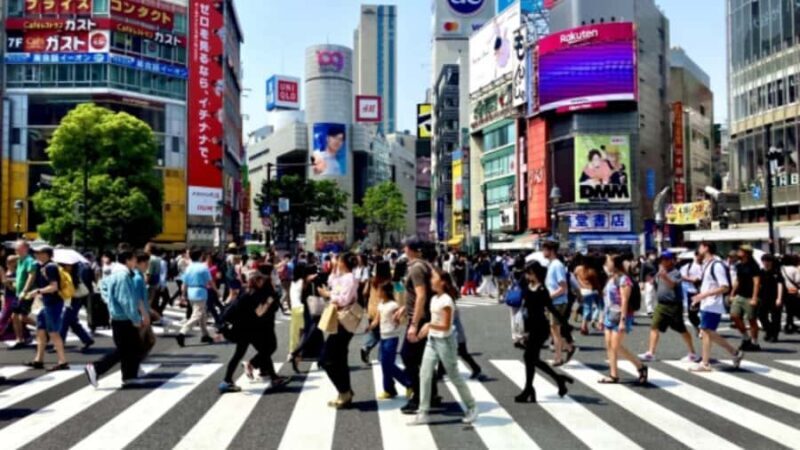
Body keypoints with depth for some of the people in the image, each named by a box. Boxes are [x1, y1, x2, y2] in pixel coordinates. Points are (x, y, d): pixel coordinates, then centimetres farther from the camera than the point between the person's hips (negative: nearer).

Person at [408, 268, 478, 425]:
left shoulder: (446, 301, -18)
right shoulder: (434, 299, 8)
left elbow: (446, 326, -20)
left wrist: (429, 325, -30)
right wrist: (426, 330, 8)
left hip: (445, 341, -8)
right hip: (432, 340, 8)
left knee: (454, 376, 5)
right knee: (424, 375, 0)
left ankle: (472, 407, 24)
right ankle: (423, 413, 4)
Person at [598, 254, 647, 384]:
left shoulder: (623, 279, -12)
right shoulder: (611, 279, 14)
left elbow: (624, 300, -17)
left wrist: (623, 320, -21)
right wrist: (603, 316, 18)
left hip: (619, 317, -9)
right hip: (609, 316, 9)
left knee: (617, 346, -8)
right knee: (609, 346, 5)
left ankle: (641, 367, 6)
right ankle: (613, 375, 9)